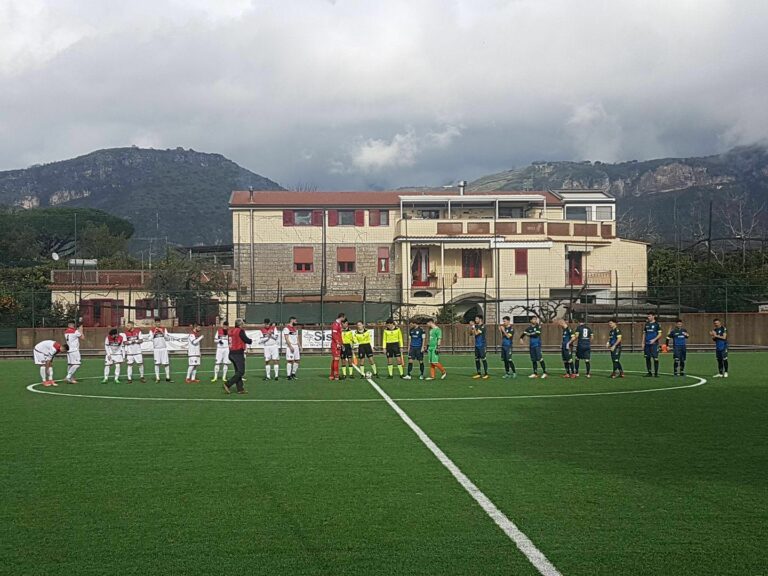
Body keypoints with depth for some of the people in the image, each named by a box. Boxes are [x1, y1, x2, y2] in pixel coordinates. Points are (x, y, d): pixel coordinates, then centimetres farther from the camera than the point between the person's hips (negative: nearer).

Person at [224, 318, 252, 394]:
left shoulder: (230, 331, 9)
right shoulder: (240, 331, -13)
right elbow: (247, 340, -11)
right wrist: (251, 340, 12)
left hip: (231, 353, 8)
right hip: (238, 353, -8)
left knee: (238, 371, 13)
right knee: (241, 371, -4)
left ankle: (240, 389, 13)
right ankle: (227, 384, -13)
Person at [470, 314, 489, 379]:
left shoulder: (483, 326, -11)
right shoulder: (476, 326, 11)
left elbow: (476, 333, -19)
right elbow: (471, 333, 10)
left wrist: (473, 326, -12)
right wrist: (470, 326, -2)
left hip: (482, 345, -8)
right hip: (476, 345, 8)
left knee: (483, 359, -6)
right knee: (477, 359, 8)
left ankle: (486, 374, -2)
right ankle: (479, 374, 15)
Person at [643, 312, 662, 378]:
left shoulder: (657, 324, -1)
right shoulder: (646, 324, 14)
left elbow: (659, 334, -5)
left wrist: (654, 340, -18)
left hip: (654, 344, -5)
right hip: (647, 344, 5)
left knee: (655, 358, -6)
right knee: (647, 358, 5)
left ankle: (656, 373, -1)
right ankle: (649, 373, 12)